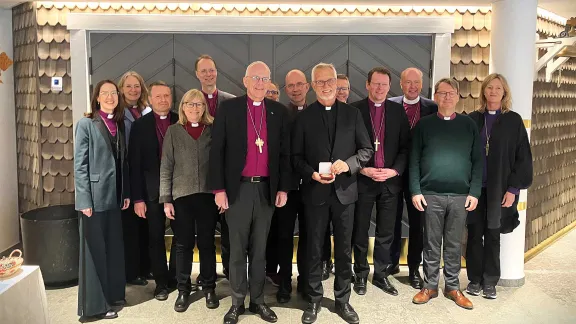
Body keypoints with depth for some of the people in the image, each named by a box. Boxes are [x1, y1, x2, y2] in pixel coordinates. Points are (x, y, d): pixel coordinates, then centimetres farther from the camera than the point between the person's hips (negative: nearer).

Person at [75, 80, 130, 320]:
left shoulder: (120, 125, 10)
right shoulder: (86, 124, -7)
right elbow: (80, 165, -11)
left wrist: (126, 193, 8)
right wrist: (84, 200, -16)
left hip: (114, 196, 6)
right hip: (95, 196, -6)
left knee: (114, 247, 15)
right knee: (95, 250, 3)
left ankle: (113, 294, 29)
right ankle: (95, 304, 14)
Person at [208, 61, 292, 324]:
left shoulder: (279, 111, 6)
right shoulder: (229, 108, 0)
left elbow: (285, 152, 7)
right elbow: (217, 150, -2)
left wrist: (283, 188, 2)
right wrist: (219, 188, -8)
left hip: (267, 189, 2)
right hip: (238, 188, -2)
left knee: (259, 249, 12)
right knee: (237, 249, 7)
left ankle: (258, 300, 24)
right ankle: (237, 302, 20)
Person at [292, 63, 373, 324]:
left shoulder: (353, 114, 4)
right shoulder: (304, 117, 1)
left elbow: (367, 149, 4)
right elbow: (296, 156, 1)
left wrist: (348, 164, -14)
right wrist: (312, 174, -16)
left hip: (344, 190, 1)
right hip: (315, 191, -1)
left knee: (344, 249, 10)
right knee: (314, 249, 10)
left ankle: (343, 300, 26)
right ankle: (314, 300, 25)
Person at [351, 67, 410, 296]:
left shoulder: (398, 110, 5)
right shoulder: (354, 110, -2)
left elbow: (405, 146, 4)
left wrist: (395, 170, -9)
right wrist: (363, 169, -13)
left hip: (390, 180, 2)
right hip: (362, 180, -2)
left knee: (386, 232, 9)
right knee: (360, 232, 9)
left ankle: (381, 274, 23)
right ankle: (361, 275, 24)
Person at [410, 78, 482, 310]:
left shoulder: (468, 125, 7)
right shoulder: (424, 124, 4)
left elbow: (478, 160, 5)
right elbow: (414, 160, 2)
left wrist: (474, 192, -3)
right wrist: (415, 191, -6)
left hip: (461, 195, 1)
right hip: (431, 194, -1)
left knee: (454, 244, 10)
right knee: (432, 243, 7)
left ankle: (453, 287, 22)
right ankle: (430, 286, 19)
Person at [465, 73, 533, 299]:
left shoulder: (513, 121, 1)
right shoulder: (473, 119, 5)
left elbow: (523, 157, -1)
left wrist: (514, 189, -8)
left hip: (499, 188, -1)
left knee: (493, 236, 7)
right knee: (475, 234, 6)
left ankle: (490, 282, 19)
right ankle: (474, 279, 19)